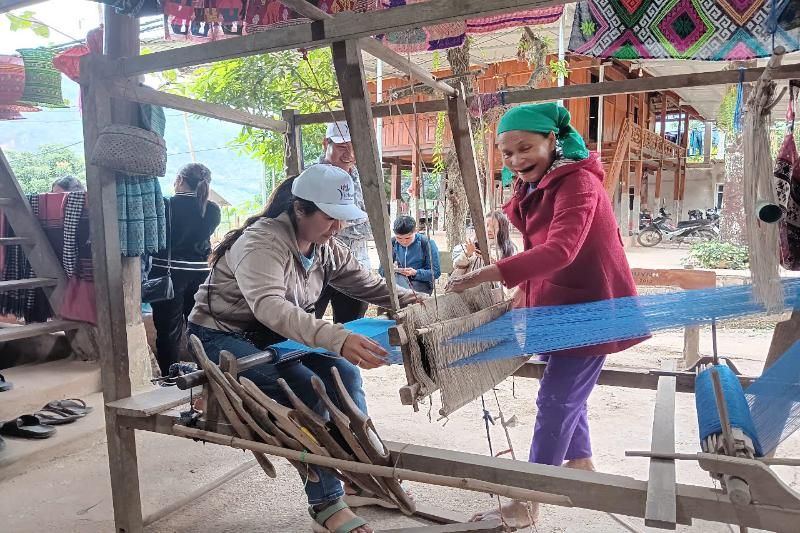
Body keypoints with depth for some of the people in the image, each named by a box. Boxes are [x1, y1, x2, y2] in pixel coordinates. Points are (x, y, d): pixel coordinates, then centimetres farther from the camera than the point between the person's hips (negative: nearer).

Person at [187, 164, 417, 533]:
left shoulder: (325, 246, -2)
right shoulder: (261, 242, -28)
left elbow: (365, 283, 2)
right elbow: (269, 305, -46)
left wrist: (409, 301, -14)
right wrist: (336, 338, -60)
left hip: (271, 337, 7)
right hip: (222, 336, -7)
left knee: (343, 373, -13)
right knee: (306, 389, -27)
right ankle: (326, 502, -14)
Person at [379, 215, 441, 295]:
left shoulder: (427, 244, -7)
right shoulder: (392, 244, 2)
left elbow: (436, 272, -7)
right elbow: (381, 270, 6)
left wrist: (415, 273, -23)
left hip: (422, 284, -3)